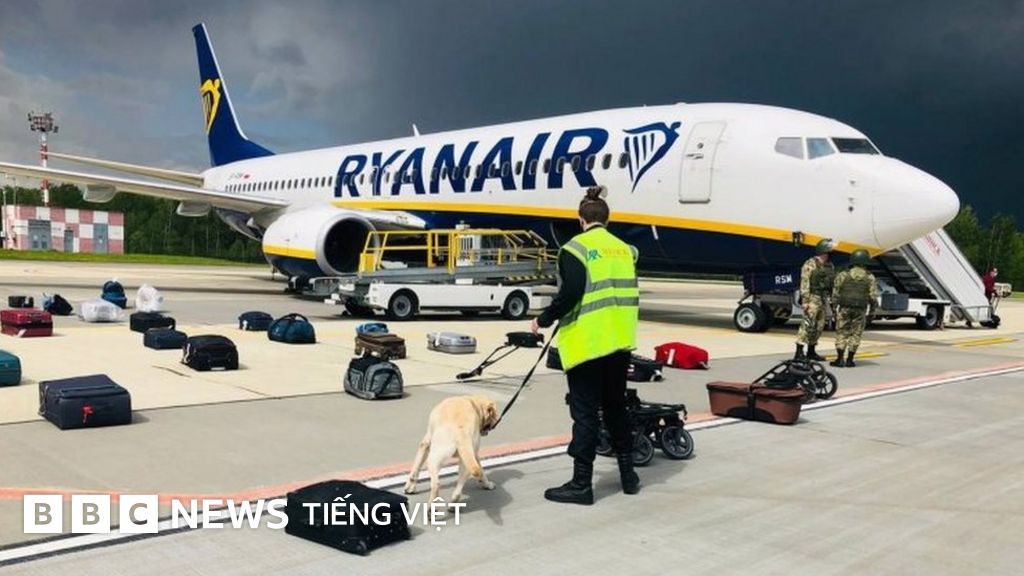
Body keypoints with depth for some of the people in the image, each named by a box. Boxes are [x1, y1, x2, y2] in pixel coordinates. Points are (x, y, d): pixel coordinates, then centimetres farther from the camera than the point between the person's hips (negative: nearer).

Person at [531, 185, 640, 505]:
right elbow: (631, 294, 14)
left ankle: (581, 484, 5)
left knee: (585, 412, 0)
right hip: (620, 342, 6)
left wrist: (544, 320, -5)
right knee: (616, 407, 19)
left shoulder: (576, 248, -9)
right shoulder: (624, 249, 10)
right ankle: (628, 473, 27)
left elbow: (570, 294, -18)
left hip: (587, 343, -6)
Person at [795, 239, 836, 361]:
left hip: (823, 299, 8)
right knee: (808, 325, -13)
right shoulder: (810, 264, -9)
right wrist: (805, 301, -19)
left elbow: (833, 283, 18)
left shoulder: (830, 266, 14)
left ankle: (811, 352, 19)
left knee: (819, 326, 10)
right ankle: (799, 352, -13)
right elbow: (804, 283, -14)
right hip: (812, 297, -8)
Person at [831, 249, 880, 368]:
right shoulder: (869, 277, 0)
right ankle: (849, 360, 7)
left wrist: (835, 305, 8)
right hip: (860, 310, 0)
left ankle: (839, 359, 0)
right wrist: (872, 307, 12)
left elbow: (836, 293, -1)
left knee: (842, 333, 6)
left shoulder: (843, 275, -1)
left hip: (845, 308, 0)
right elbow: (873, 295, -3)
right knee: (855, 334, 8)